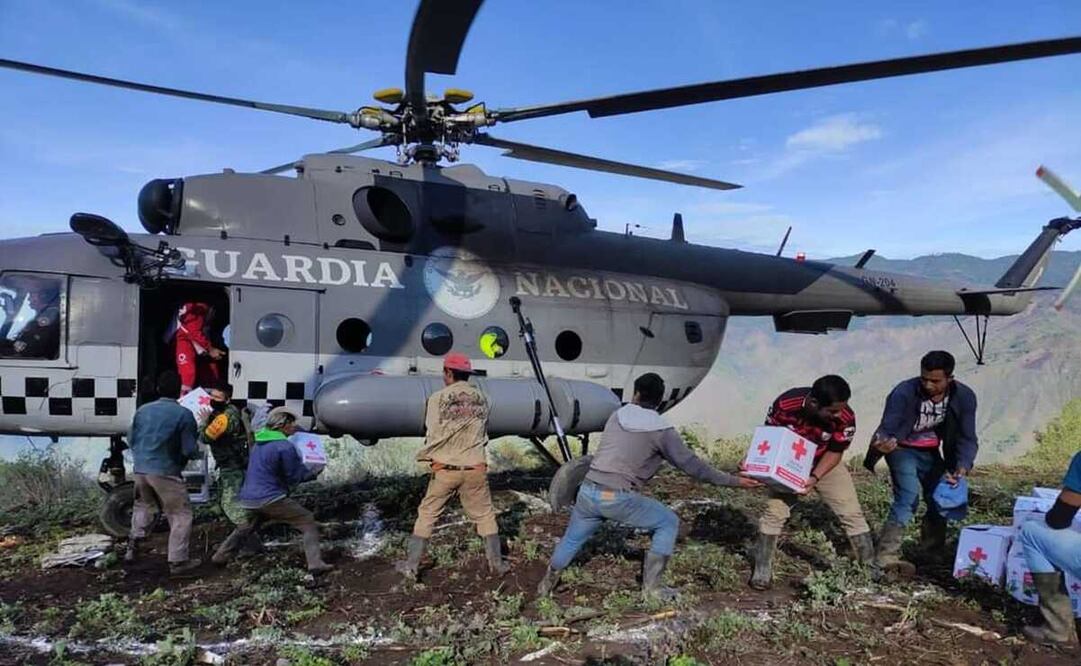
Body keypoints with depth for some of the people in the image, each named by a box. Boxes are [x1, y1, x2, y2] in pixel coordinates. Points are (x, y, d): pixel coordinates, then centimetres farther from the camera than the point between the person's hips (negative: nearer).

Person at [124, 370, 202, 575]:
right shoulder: (184, 415, -12)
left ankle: (132, 548, 33)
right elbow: (190, 450, -13)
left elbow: (131, 440, 13)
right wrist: (197, 450, 10)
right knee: (180, 515, 4)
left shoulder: (143, 410, 4)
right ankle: (178, 561, 3)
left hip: (141, 470, 6)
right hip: (166, 473, -6)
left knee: (143, 505, 29)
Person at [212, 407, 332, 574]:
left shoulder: (258, 443, 14)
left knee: (246, 527, 35)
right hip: (271, 499, -8)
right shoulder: (285, 447, -13)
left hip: (248, 498, 8)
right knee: (308, 523, -3)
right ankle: (315, 564, -13)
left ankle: (220, 556, 37)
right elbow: (293, 478, -7)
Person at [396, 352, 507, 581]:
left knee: (426, 515, 12)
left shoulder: (438, 398, -8)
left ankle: (410, 566, 17)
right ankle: (496, 564, 20)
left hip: (444, 469, -2)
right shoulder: (481, 398, 2)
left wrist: (427, 456, 12)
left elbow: (432, 435, -5)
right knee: (485, 515, 14)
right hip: (475, 469, 2)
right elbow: (483, 435, 9)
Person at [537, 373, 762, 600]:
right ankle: (651, 586, 16)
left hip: (588, 491, 5)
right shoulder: (662, 431, -3)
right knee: (668, 523, 13)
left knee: (572, 538, 26)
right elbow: (691, 465, -1)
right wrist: (734, 481, 6)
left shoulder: (617, 415, 11)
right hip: (619, 498, -5)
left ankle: (547, 583, 39)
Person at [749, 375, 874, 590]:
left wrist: (814, 478, -29)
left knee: (852, 513, -3)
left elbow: (834, 453, -15)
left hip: (826, 465, 1)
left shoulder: (845, 418, -30)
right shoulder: (785, 404, -33)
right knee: (775, 512, -10)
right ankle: (762, 570, 4)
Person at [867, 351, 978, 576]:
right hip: (902, 449, -5)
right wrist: (882, 442, -52)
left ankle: (933, 553, 26)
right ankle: (887, 555, -18)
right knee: (908, 496, -21)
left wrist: (962, 467, -30)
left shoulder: (964, 397, -16)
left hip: (931, 453, 5)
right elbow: (886, 430, -28)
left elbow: (967, 438, -12)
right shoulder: (904, 393, -28)